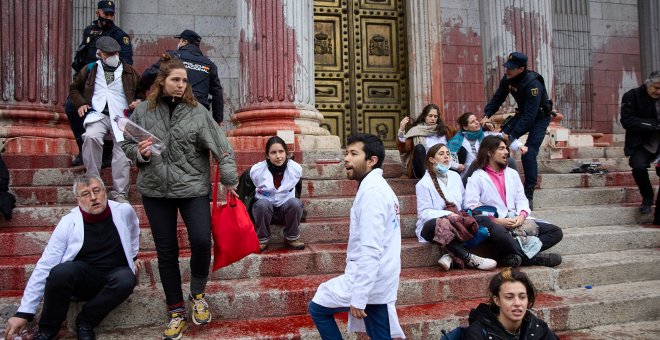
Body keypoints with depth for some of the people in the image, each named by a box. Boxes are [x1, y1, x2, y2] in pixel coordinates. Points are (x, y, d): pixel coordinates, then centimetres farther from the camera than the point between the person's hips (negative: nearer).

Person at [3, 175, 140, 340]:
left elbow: (133, 230, 17)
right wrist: (24, 312, -19)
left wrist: (133, 256, 21)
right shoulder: (68, 223, -14)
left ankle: (85, 322, -12)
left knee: (126, 279, -35)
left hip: (113, 277, 1)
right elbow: (44, 267, -15)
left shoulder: (124, 211, -9)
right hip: (81, 278, -1)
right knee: (61, 272, -35)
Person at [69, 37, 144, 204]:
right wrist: (80, 103, 9)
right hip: (98, 115, 0)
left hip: (122, 116, 0)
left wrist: (138, 101, 5)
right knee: (91, 136, -32)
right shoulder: (89, 70, 17)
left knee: (123, 149, -19)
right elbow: (74, 88, 28)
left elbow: (142, 90, 27)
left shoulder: (129, 72, 17)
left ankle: (120, 194, -16)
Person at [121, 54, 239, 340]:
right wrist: (139, 153, -11)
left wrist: (229, 180, -9)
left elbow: (220, 146, -5)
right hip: (155, 190, 2)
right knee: (166, 252, 8)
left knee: (202, 241, -13)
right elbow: (126, 145, 10)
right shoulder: (143, 111, 2)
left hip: (193, 187, -1)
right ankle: (176, 311, 23)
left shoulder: (197, 111, -2)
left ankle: (197, 294, 17)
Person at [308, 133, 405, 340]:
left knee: (317, 308, 10)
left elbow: (370, 251, -24)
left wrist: (358, 298, -23)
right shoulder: (379, 188, 14)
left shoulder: (371, 191, -18)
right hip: (380, 280, 9)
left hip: (368, 279, -9)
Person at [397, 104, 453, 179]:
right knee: (419, 147, -29)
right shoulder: (416, 130, 4)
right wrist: (401, 131, -20)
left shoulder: (443, 130, 12)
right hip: (422, 168, -2)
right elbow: (403, 149, -7)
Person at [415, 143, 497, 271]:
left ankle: (452, 255, -27)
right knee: (443, 224, -40)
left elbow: (464, 203, 19)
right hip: (431, 226, -5)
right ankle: (469, 259, -30)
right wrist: (448, 215, -24)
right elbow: (424, 213, -12)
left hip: (456, 222, 5)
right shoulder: (424, 183, -5)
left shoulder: (455, 176, 14)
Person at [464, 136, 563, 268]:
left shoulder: (512, 173, 22)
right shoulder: (477, 177, 1)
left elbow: (521, 199, 15)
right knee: (500, 235, -41)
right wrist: (498, 221, -18)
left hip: (517, 222, 7)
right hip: (495, 224, -7)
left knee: (556, 232, -8)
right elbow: (471, 207, -10)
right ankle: (533, 257, -18)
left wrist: (522, 215, -7)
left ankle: (514, 255, -24)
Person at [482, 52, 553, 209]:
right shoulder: (508, 79, -11)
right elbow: (498, 98, -1)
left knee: (528, 154, -19)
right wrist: (487, 115, -18)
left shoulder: (533, 84, -33)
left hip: (539, 117, -7)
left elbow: (530, 115, -35)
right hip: (523, 113, 7)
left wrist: (512, 135, -38)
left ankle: (528, 196, -11)